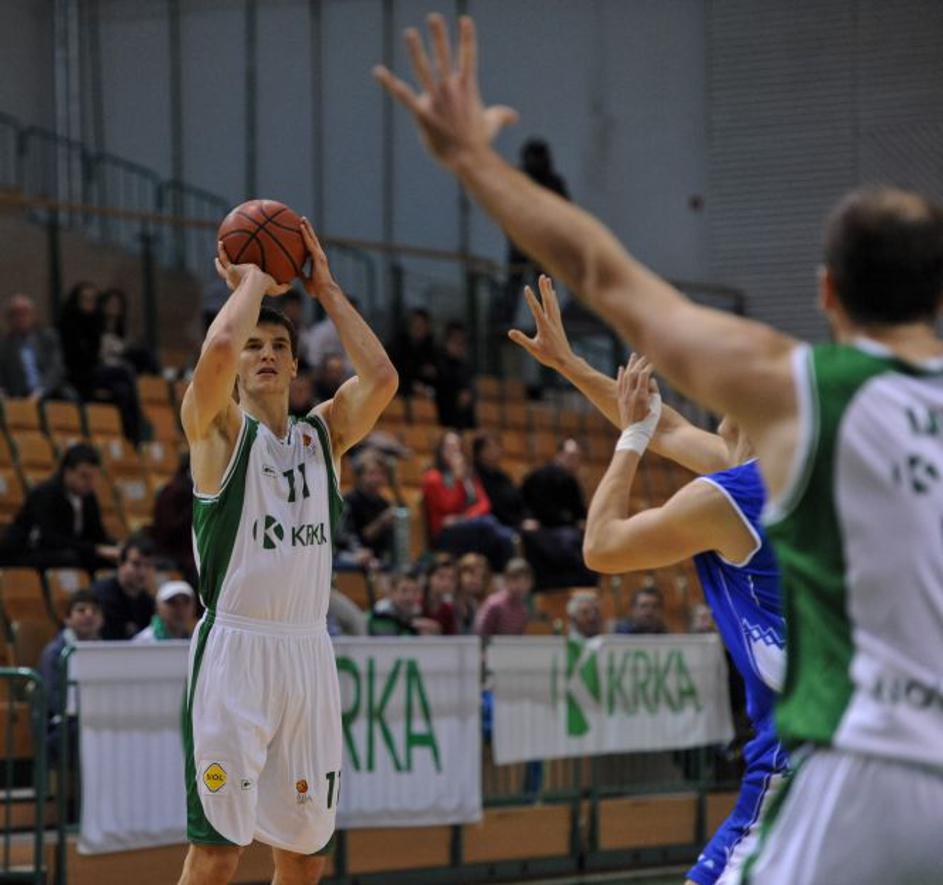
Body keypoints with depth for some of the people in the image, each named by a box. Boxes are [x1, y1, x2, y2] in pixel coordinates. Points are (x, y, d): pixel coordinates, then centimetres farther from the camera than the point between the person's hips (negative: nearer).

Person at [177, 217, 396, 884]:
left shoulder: (325, 434, 15)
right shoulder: (217, 427, 2)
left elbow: (382, 378, -2)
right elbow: (219, 344, -18)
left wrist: (327, 290, 4)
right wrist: (252, 280, -1)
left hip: (309, 650, 5)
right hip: (235, 648, -5)